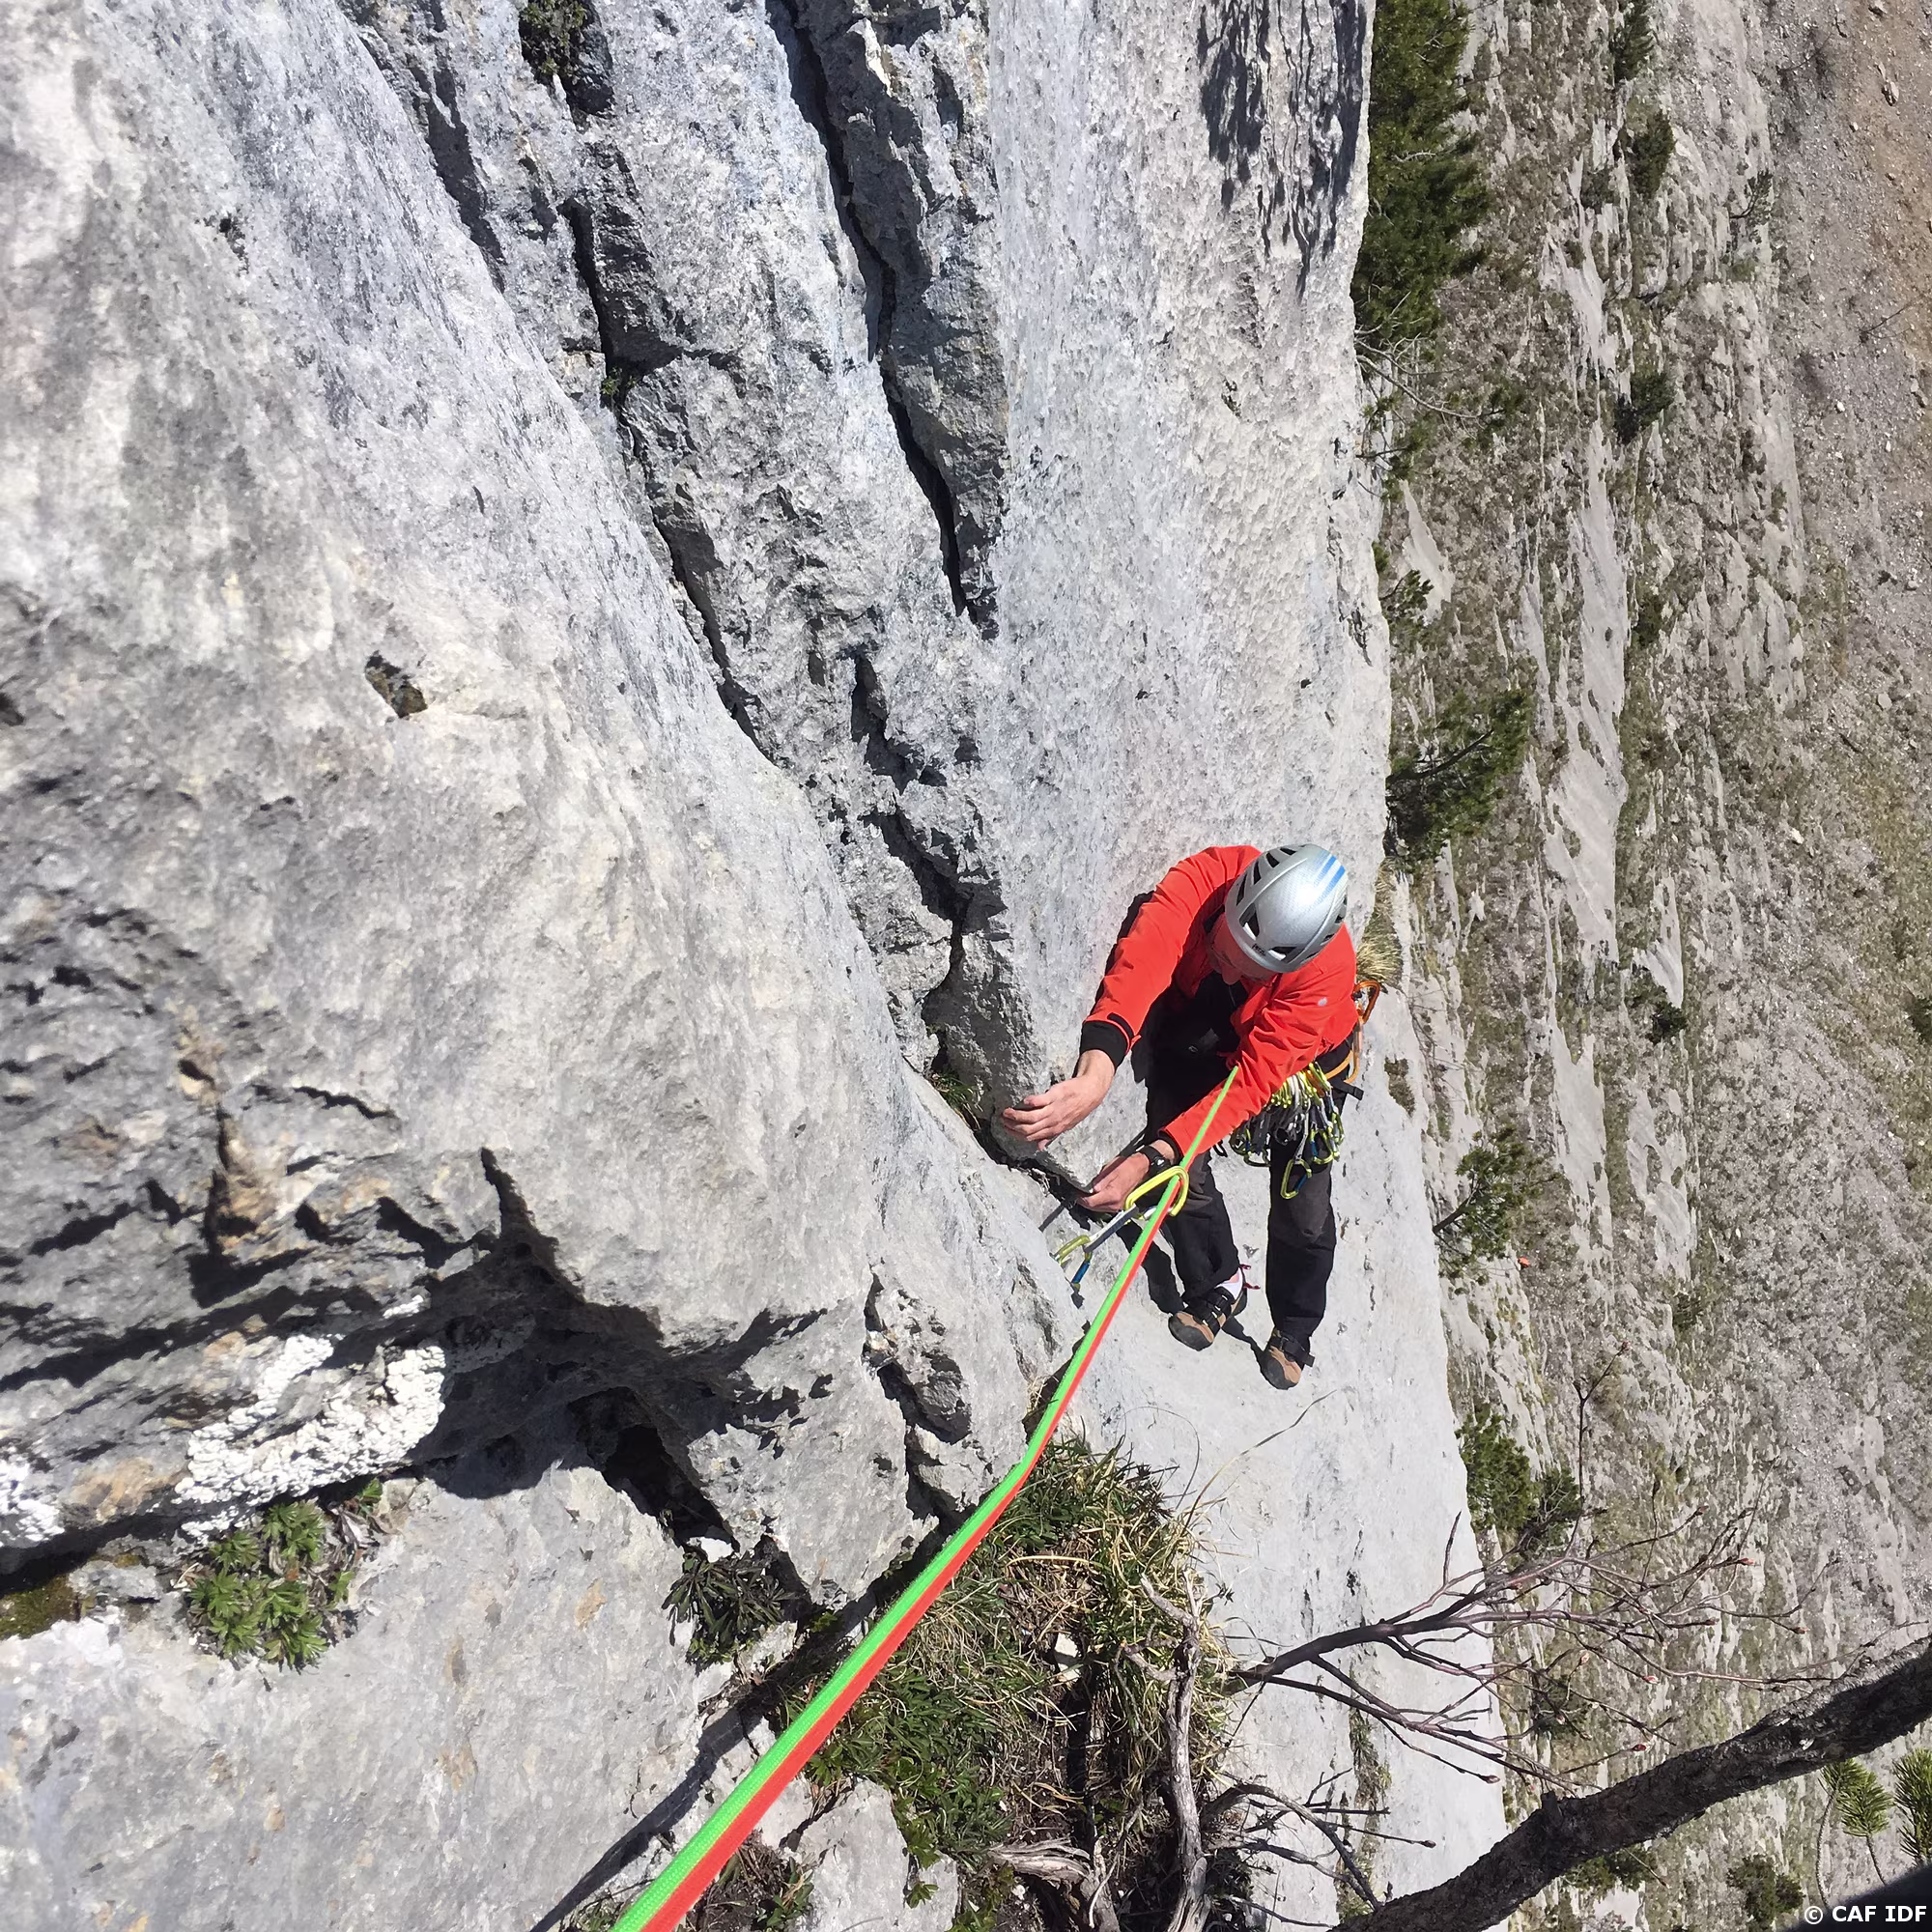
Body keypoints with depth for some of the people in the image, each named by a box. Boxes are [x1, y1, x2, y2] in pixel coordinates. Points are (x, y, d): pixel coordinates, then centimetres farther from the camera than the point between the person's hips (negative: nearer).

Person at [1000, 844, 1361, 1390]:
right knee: (1181, 1168, -11)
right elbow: (1141, 963, -53)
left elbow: (1253, 1080, -39)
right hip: (1197, 1037, 2)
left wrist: (1152, 1159, -49)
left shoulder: (1328, 968, -39)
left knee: (1303, 1210, 3)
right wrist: (1096, 1072, -70)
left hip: (1298, 1059, -1)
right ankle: (1218, 1286, 20)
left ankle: (1293, 1331, 34)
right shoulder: (1206, 876, -38)